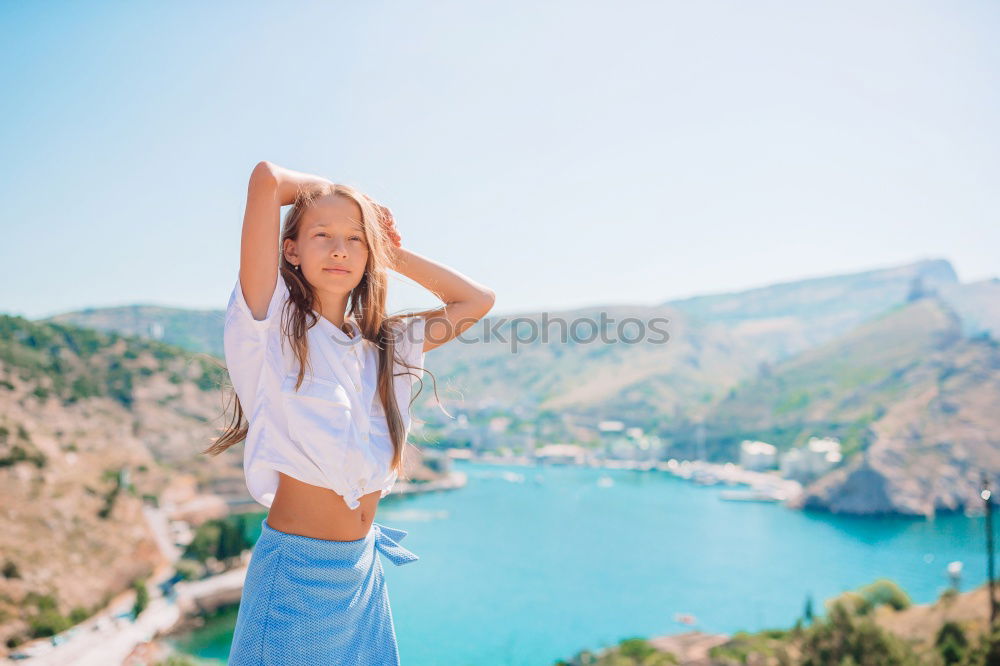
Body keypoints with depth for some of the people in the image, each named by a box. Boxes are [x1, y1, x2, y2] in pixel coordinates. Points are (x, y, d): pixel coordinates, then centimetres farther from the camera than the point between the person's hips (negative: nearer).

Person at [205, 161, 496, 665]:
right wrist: (325, 188, 2)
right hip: (296, 569, -5)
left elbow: (477, 301, 14)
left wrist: (394, 253, 9)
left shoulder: (386, 345, 5)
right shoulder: (273, 325, -9)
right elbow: (265, 179, -18)